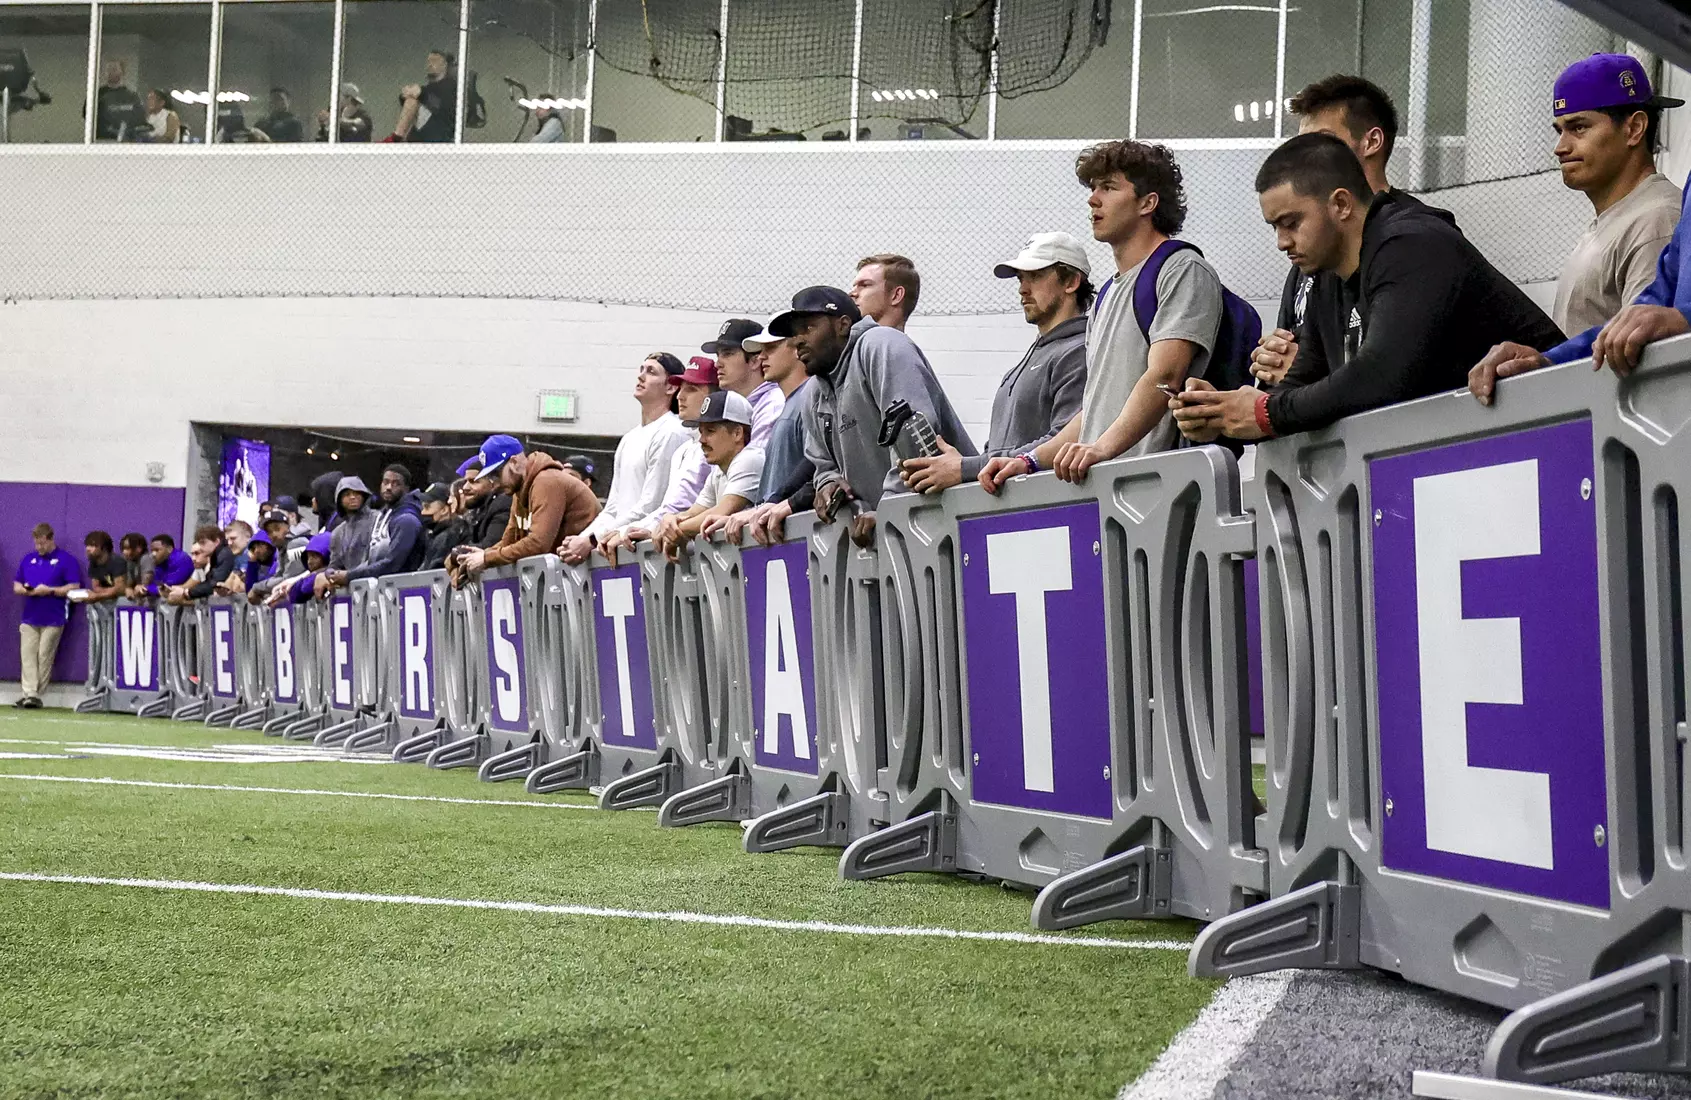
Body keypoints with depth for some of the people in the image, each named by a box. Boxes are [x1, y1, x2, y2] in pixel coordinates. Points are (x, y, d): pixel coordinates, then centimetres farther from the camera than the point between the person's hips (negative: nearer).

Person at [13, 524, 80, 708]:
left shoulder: (66, 560, 0)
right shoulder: (28, 559, 17)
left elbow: (74, 587, -6)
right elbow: (16, 584, 20)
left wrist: (49, 590, -15)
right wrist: (23, 589, -4)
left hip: (53, 619, -5)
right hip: (29, 617, 5)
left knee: (44, 656, -4)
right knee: (28, 655, -4)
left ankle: (37, 695, 0)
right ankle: (28, 693, -7)